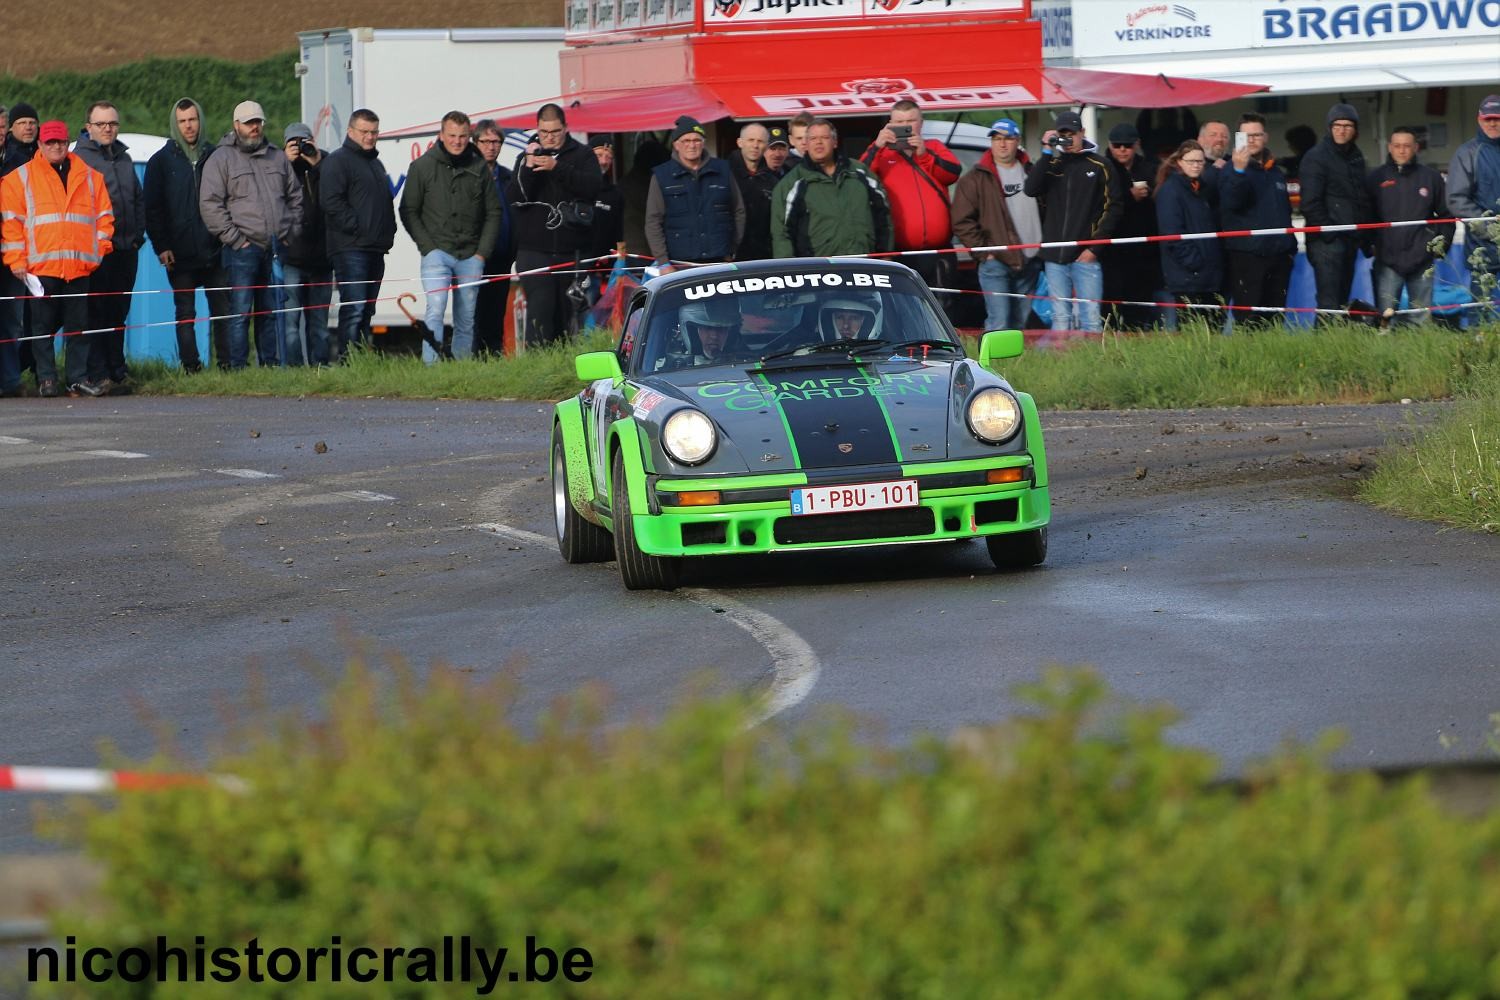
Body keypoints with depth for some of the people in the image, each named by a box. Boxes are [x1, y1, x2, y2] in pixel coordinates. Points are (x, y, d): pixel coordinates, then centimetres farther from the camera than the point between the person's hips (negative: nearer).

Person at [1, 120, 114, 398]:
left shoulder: (89, 176, 14)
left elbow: (104, 213, 17)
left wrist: (101, 246, 5)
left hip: (80, 266, 2)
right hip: (41, 265, -2)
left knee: (79, 325, 3)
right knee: (43, 326, 0)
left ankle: (78, 379, 6)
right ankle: (46, 379, 5)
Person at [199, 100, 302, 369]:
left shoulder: (278, 158, 16)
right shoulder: (221, 159, -1)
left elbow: (295, 198, 23)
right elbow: (210, 204, -8)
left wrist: (291, 233, 10)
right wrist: (235, 239, -11)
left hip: (276, 248, 5)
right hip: (243, 250, -5)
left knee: (271, 312, 10)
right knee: (240, 312, -8)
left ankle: (271, 364, 15)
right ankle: (237, 366, -8)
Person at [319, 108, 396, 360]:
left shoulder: (376, 164, 24)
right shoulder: (338, 161, -4)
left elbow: (387, 203, 31)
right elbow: (332, 202, -16)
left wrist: (389, 233, 15)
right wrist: (357, 226, -18)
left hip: (376, 249, 9)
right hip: (350, 247, -9)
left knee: (366, 311, 11)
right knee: (354, 308, -16)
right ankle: (347, 356, -20)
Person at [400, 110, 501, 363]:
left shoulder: (480, 168, 7)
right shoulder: (423, 166, 1)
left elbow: (493, 212, 11)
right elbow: (409, 212, 3)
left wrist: (482, 252, 3)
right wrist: (428, 247, -5)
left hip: (470, 256, 3)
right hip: (437, 253, -3)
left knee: (466, 319, 6)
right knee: (435, 309, -18)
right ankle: (431, 366, -22)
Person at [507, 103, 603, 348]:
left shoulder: (581, 155, 6)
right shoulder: (527, 156, 9)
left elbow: (593, 186, -12)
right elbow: (515, 197, -2)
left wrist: (557, 168, -20)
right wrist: (528, 168, -18)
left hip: (571, 250, 1)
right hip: (535, 249, -1)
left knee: (567, 309, 5)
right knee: (540, 307, -13)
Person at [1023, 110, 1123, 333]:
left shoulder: (1099, 166, 4)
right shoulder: (1052, 165, 13)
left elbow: (1114, 206, 0)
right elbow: (1031, 189, -4)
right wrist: (1048, 152, -7)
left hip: (1085, 256, -3)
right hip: (1055, 257, 3)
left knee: (1090, 319, -8)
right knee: (1060, 318, 6)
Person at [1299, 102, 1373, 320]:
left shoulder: (1355, 157, 17)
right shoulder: (1317, 157, -6)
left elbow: (1363, 200, 22)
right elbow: (1310, 202, -12)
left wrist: (1368, 237, 14)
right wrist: (1326, 233, -16)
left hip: (1350, 240, 8)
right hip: (1327, 242, -8)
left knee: (1342, 300, 10)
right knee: (1329, 303, -14)